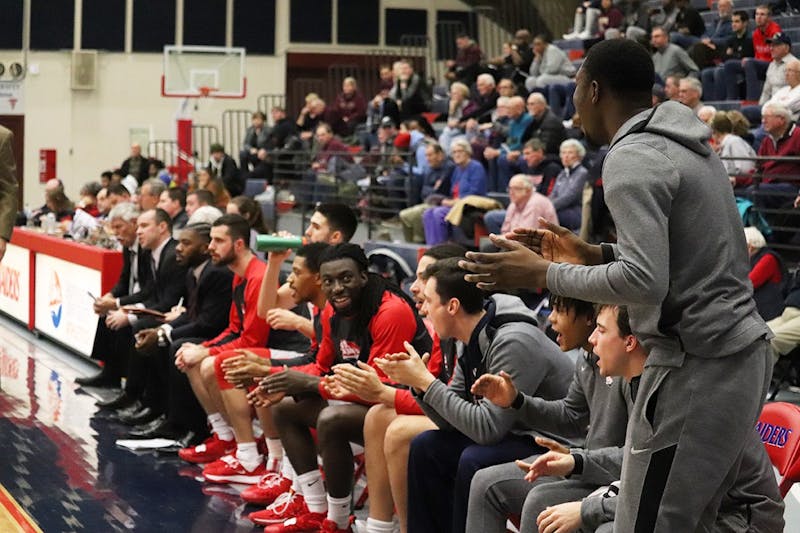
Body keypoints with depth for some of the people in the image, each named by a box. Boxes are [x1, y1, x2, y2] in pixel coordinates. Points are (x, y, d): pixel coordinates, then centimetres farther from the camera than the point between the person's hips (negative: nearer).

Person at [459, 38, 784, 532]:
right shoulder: (685, 144, 14)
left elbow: (645, 282, -24)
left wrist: (543, 274, -15)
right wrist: (595, 254, 16)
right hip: (743, 350, 10)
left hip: (697, 366, -10)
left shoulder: (632, 159, -15)